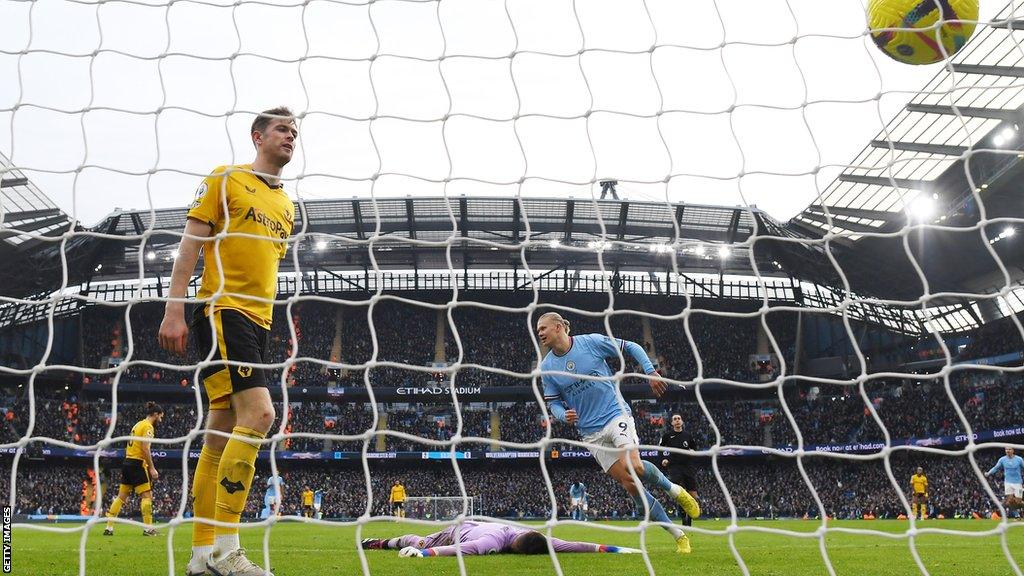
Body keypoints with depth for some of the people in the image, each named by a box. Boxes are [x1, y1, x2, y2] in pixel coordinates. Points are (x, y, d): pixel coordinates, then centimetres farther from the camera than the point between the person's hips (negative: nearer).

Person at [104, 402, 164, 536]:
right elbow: (145, 448, -18)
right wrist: (152, 468, -16)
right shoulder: (148, 426, -8)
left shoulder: (137, 424, 20)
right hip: (138, 463, -9)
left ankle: (109, 527, 8)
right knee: (147, 495, -5)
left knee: (121, 496, 9)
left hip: (127, 463, 9)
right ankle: (148, 528, -6)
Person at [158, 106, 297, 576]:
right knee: (259, 413, -22)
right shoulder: (225, 180, 2)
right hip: (223, 311, -8)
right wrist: (174, 309, -12)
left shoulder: (286, 204, 21)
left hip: (258, 323, 8)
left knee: (221, 434, 7)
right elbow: (190, 243, -4)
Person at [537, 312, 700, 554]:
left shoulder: (592, 342, -7)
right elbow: (553, 402, 10)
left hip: (616, 414, -3)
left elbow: (632, 348, 2)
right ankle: (678, 536, 5)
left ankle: (673, 489, 4)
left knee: (633, 467, -28)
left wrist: (651, 372, -9)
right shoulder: (547, 367, 1)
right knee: (630, 485, -5)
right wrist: (564, 415, -12)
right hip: (591, 433, 3)